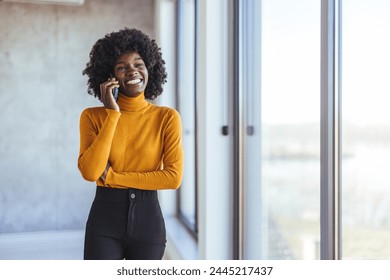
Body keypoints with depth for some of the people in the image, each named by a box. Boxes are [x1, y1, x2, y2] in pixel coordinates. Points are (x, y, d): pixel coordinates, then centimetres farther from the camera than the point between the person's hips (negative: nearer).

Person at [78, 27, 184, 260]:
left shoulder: (167, 117, -2)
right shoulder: (93, 116, -2)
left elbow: (174, 177, -11)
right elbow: (90, 171, -15)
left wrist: (111, 176, -12)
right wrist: (113, 115, -14)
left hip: (148, 221, 1)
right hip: (104, 221, -1)